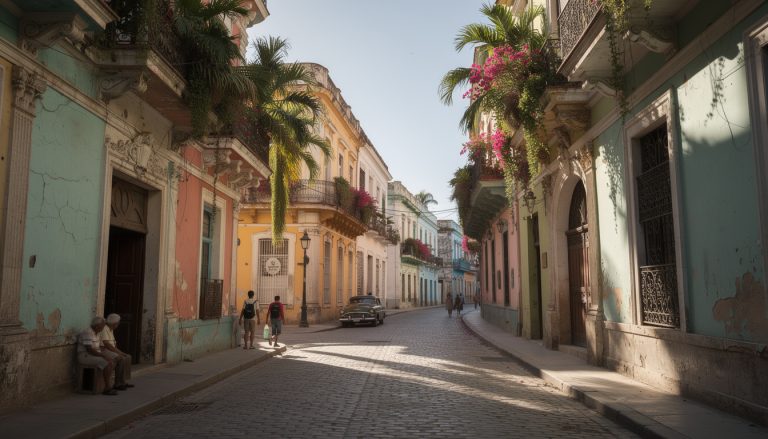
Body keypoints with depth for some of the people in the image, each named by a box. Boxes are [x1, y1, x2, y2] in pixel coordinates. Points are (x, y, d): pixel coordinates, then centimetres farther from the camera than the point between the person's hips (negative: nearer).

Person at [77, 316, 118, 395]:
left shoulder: (96, 333, 14)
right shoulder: (88, 333, -18)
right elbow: (90, 350, -24)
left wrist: (104, 355, 0)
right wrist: (103, 356, -19)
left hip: (95, 356, 10)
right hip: (86, 356, -10)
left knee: (112, 363, -4)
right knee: (107, 364, -24)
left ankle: (108, 385, -1)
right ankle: (107, 388, -18)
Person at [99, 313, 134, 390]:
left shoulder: (111, 330, 16)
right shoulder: (104, 329, -15)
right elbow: (106, 344, -23)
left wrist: (120, 352, 4)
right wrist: (118, 352, -19)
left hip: (111, 350, 10)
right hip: (104, 350, -10)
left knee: (127, 357, 0)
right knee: (121, 359, -25)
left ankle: (123, 382, 1)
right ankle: (117, 384, -19)